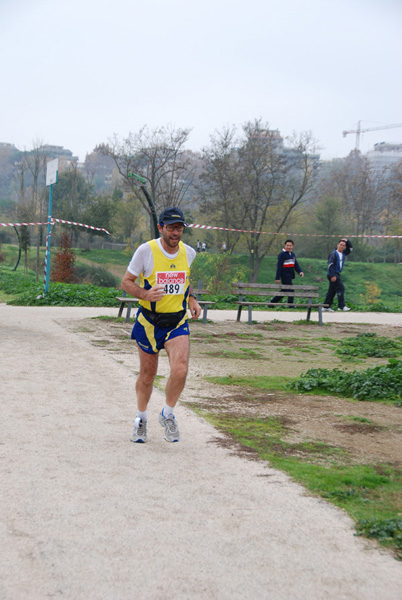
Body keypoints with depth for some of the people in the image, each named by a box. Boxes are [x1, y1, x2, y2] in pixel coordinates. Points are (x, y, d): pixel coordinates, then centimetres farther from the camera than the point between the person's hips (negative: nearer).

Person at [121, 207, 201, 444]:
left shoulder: (189, 252, 1)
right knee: (148, 374, 9)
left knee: (180, 370, -17)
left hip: (178, 322, 2)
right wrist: (145, 294, -24)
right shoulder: (146, 251, -12)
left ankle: (168, 415, 9)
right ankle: (141, 419, 35)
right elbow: (126, 282, -5)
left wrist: (191, 298, 6)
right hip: (149, 321, -2)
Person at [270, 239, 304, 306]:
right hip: (285, 275, -9)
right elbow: (279, 266, -13)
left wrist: (300, 271, -4)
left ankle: (272, 302, 25)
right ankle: (291, 305, -5)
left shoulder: (293, 254, 15)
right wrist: (277, 278, -16)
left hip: (290, 275, 9)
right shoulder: (282, 254, -10)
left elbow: (296, 264, 16)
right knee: (290, 290, -10)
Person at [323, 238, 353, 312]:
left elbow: (350, 248, 25)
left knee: (332, 291, 10)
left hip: (337, 274, 9)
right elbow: (330, 265, -17)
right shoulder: (334, 254, -12)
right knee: (341, 288, -14)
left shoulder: (343, 253, 12)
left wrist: (347, 241, 8)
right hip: (332, 275, -9)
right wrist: (333, 275, -23)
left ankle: (326, 306, 14)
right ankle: (341, 306, -15)